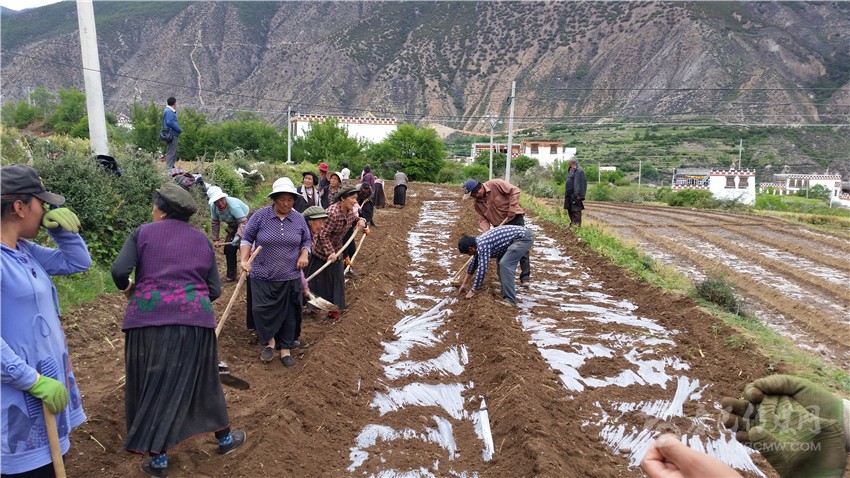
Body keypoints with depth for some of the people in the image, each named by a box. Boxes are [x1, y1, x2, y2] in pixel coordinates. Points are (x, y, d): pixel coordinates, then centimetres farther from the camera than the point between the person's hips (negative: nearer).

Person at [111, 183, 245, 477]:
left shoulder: (143, 233, 5)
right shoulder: (201, 239, 12)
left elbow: (119, 271, -7)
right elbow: (214, 290, 9)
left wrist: (127, 288, 14)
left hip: (148, 319, -2)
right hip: (194, 319, 2)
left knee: (152, 386, 12)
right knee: (201, 380, 19)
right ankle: (225, 437, 33)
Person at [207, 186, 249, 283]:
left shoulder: (233, 205, -36)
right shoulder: (213, 207, -13)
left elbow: (243, 222, -41)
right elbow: (214, 223, 0)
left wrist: (238, 236, -50)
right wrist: (215, 239, -1)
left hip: (246, 221, -7)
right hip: (233, 226, 7)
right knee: (229, 249, 6)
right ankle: (231, 275, 19)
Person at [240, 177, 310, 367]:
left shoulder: (299, 219, 1)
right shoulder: (260, 216, -7)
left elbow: (306, 240, 13)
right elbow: (247, 239, 0)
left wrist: (304, 255, -6)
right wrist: (244, 260, -11)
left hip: (290, 277, 2)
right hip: (263, 276, -2)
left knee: (288, 314, 8)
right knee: (261, 310, -5)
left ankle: (285, 348, 23)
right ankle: (269, 341, 21)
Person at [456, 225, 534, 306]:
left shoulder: (482, 245, -19)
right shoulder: (478, 243, 11)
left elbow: (482, 269, -20)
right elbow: (473, 263, 23)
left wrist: (472, 291, -10)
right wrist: (464, 284, 28)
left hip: (524, 237, -10)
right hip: (522, 237, 10)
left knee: (505, 264, -14)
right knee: (503, 263, 15)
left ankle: (509, 300, -11)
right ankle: (506, 294, 21)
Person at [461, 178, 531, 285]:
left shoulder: (496, 184, -18)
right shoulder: (478, 203, -1)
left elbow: (515, 191, -19)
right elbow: (483, 219, -5)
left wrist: (512, 210, -23)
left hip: (515, 219, -6)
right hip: (499, 226, 6)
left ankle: (525, 276, -2)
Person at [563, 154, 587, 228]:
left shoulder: (578, 170, -13)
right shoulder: (570, 170, 17)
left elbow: (578, 183, -18)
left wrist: (577, 194, -22)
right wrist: (566, 193, 21)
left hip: (575, 194, -10)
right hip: (569, 194, 10)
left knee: (576, 210, -6)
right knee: (570, 209, 14)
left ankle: (577, 224, -1)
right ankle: (572, 223, 24)